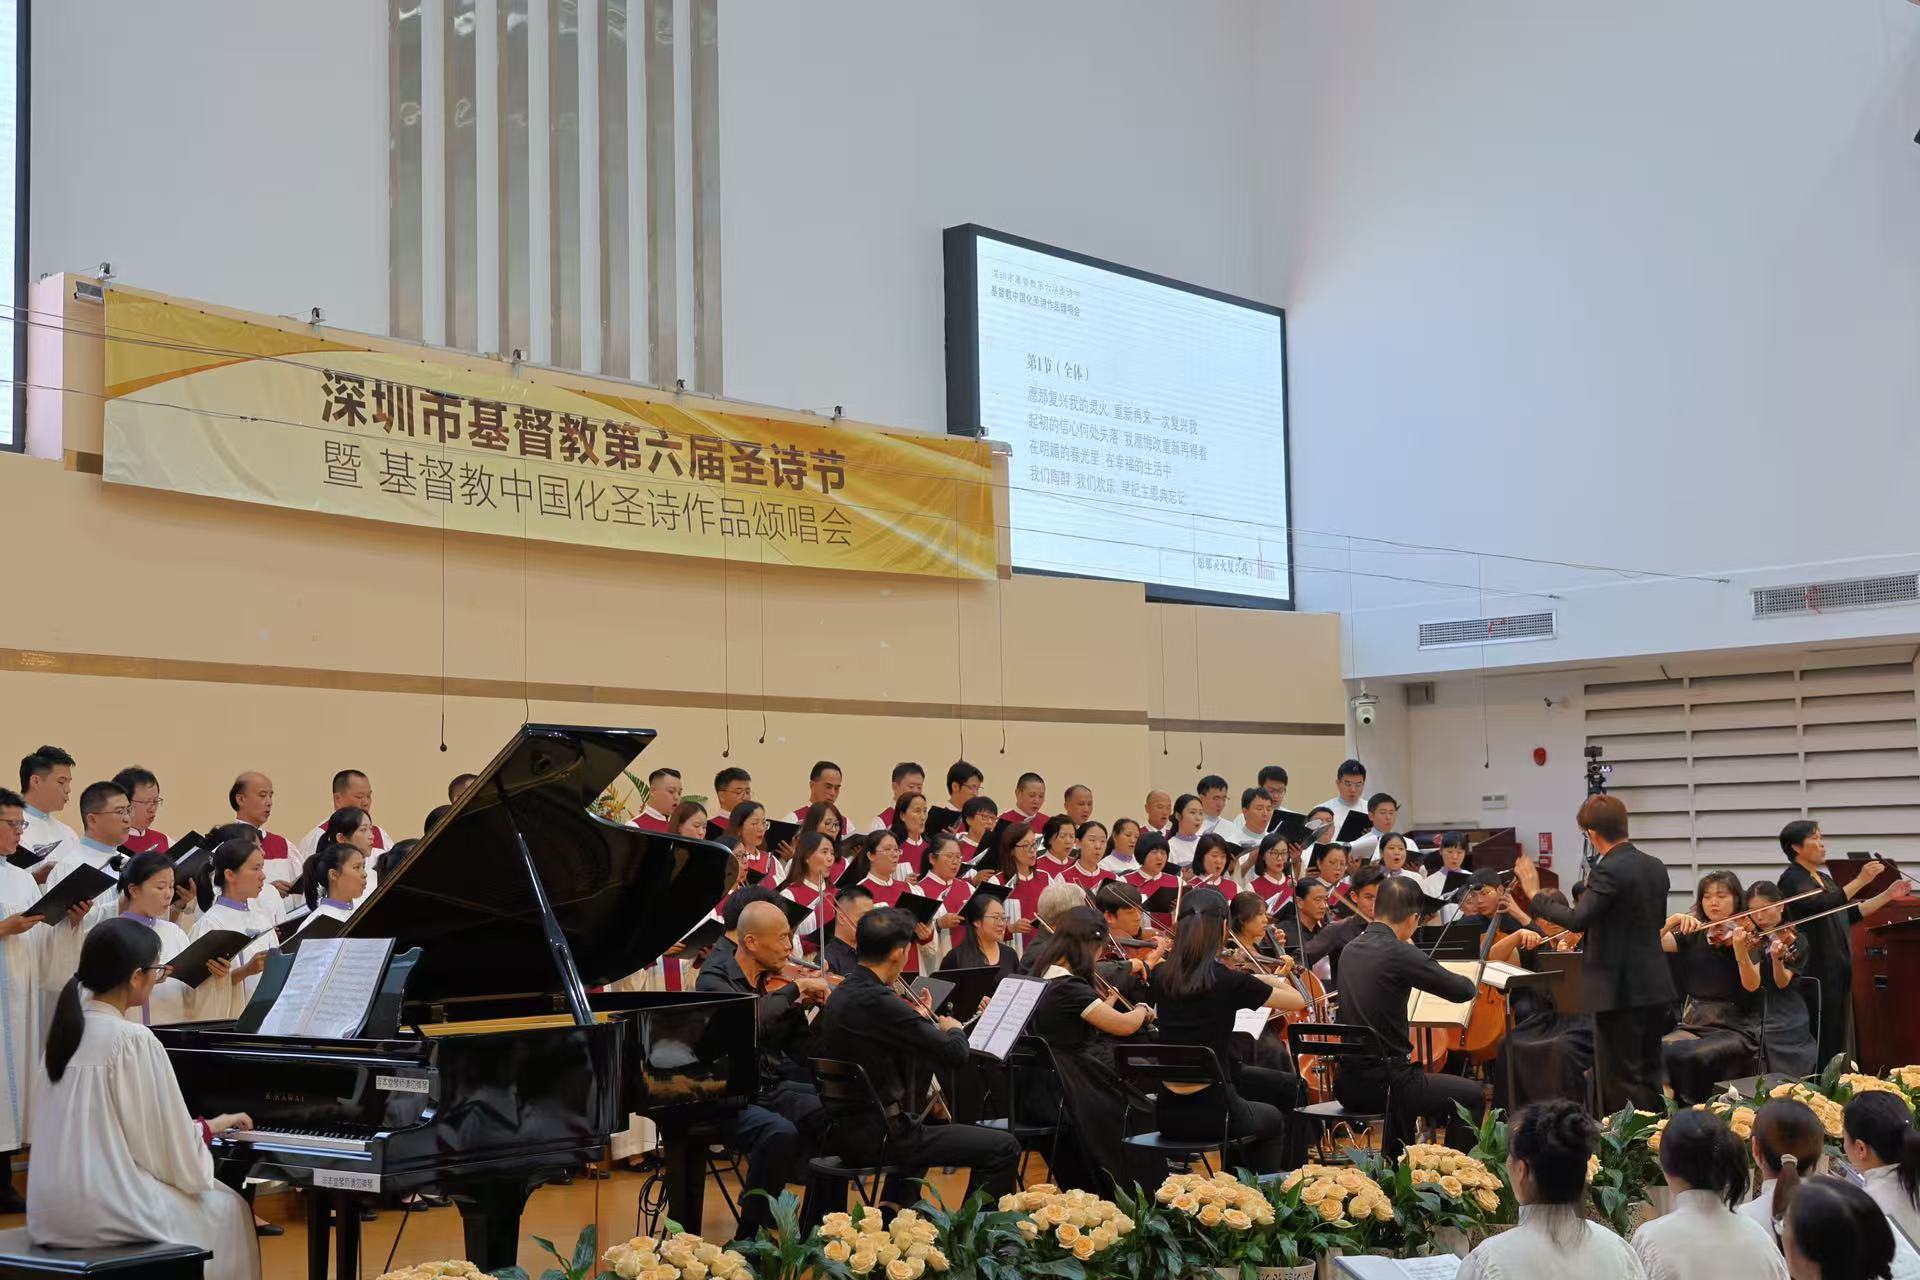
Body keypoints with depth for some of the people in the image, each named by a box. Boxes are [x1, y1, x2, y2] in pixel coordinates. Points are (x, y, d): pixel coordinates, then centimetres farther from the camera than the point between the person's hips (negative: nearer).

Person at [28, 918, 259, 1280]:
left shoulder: (70, 1027, 7)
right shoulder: (134, 1040, -16)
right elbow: (170, 1146, -12)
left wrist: (192, 1127, 17)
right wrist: (210, 1126, 8)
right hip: (102, 1210, -8)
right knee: (226, 1207, 14)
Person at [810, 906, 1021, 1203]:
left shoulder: (840, 995, 7)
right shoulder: (878, 1001, -22)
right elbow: (956, 1055, -20)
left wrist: (921, 1022, 20)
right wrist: (954, 1029, 2)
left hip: (844, 1133, 10)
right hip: (878, 1137, -10)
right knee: (1003, 1149, -10)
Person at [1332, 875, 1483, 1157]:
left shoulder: (1350, 950, 6)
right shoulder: (1399, 953, -17)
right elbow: (1464, 990, -13)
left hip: (1348, 1084, 8)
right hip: (1384, 1083, -8)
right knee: (1473, 1095, 10)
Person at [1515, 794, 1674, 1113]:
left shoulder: (1608, 871, -18)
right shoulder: (1656, 868, 8)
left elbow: (1577, 919, -28)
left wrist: (1534, 894, -17)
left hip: (1620, 991, -8)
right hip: (1655, 988, 9)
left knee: (1621, 1080, -1)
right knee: (1648, 1076, 17)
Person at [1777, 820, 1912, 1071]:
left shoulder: (1824, 879, 18)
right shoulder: (1792, 879, -9)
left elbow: (1850, 914, 19)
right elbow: (1822, 906, -24)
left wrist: (1888, 896, 15)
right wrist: (1860, 881, -29)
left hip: (1837, 969, 9)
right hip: (1815, 970, -9)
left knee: (1837, 1034, 7)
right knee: (1819, 1036, -10)